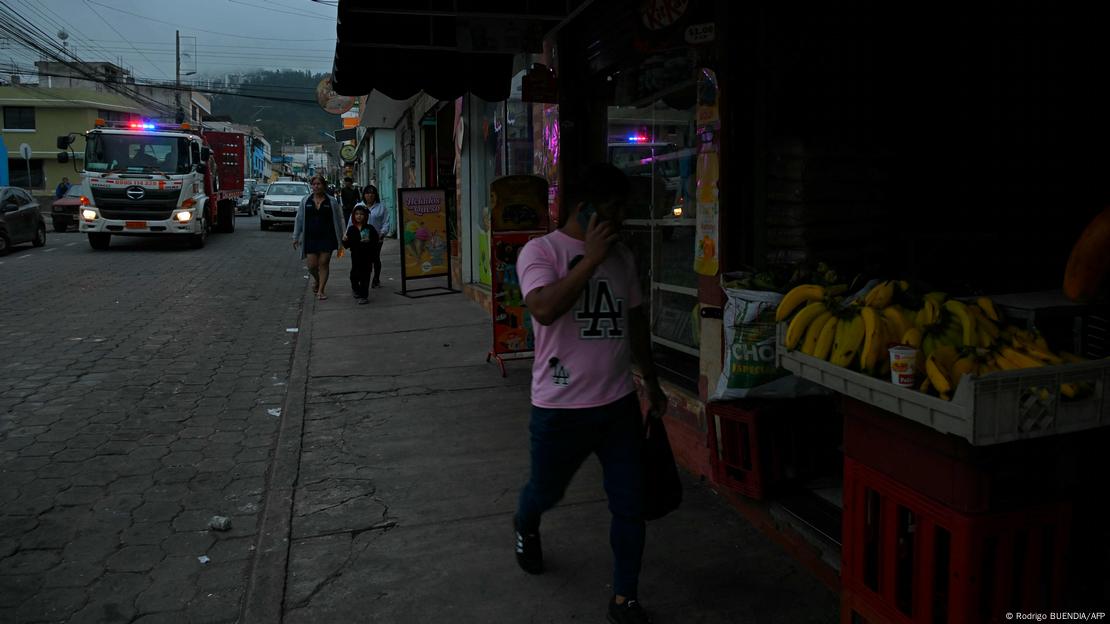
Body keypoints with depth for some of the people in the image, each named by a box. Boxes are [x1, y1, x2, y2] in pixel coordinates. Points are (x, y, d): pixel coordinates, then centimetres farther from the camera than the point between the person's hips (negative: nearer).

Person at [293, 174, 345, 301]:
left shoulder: (332, 201, 3)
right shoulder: (305, 201, 7)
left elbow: (338, 220, 7)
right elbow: (299, 219, 10)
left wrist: (341, 238, 6)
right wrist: (296, 237, 7)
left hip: (327, 237, -1)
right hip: (310, 238, 1)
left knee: (324, 264, -2)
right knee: (312, 265, -1)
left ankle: (321, 290, 8)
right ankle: (316, 280, 31)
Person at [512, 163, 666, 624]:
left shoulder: (621, 256, 7)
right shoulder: (541, 251, -11)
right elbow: (544, 309, -29)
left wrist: (652, 383, 21)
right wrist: (591, 258, -25)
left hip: (619, 403, 4)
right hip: (561, 407, -4)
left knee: (629, 505, 6)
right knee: (546, 491, 18)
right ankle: (524, 527, 54)